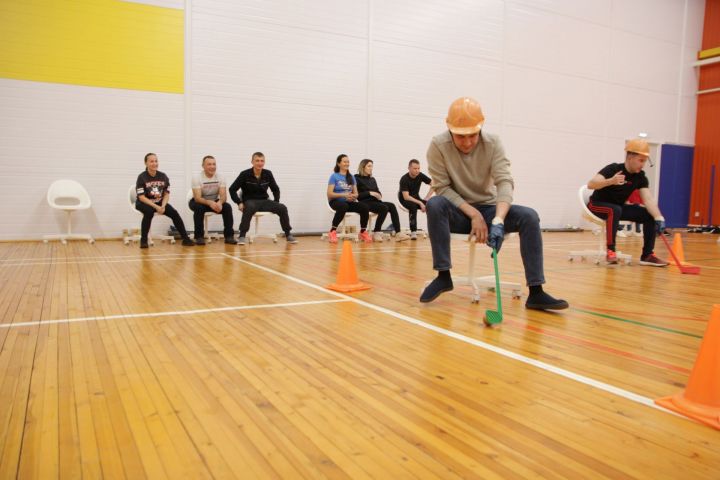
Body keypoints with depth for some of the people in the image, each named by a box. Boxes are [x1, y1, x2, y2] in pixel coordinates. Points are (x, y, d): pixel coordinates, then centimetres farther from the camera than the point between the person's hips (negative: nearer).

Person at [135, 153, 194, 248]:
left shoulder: (163, 176, 0)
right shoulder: (142, 177, -12)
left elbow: (166, 194, 3)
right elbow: (141, 197, -17)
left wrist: (163, 206, -15)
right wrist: (156, 207, -26)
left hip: (159, 202, 4)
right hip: (143, 203, -4)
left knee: (174, 213, -17)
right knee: (149, 212, -36)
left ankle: (185, 239, -12)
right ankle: (143, 240, -24)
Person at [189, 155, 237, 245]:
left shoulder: (220, 178, -11)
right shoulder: (197, 177, -21)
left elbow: (223, 196, -18)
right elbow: (197, 198, -29)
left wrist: (219, 202, -43)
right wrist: (209, 202, -49)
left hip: (214, 202, 3)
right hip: (198, 201, -3)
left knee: (227, 207, -24)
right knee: (199, 208, -37)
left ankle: (229, 236, -18)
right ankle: (199, 237, -25)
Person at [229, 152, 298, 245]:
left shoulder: (268, 174, 1)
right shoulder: (245, 174, -9)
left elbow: (276, 189, 15)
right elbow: (232, 189, -6)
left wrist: (276, 202, 3)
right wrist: (239, 203, -16)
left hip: (264, 201, 4)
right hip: (250, 201, -3)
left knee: (282, 208, -18)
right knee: (250, 208, -40)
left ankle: (288, 235, -5)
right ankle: (242, 236, -33)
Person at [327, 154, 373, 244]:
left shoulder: (351, 177, 13)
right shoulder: (334, 176, -2)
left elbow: (356, 193, 11)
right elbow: (329, 194, -11)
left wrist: (353, 196, -14)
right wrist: (344, 194, -23)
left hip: (349, 202, 5)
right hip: (336, 201, -4)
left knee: (365, 207, -24)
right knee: (343, 206, -41)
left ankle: (363, 233, -5)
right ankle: (332, 231, -25)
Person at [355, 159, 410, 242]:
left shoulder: (372, 179, 23)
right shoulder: (357, 178, 2)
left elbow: (378, 192, 22)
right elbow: (357, 195, -8)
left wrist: (379, 195, -1)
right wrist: (369, 193, -15)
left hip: (375, 201, 6)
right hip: (365, 203, -6)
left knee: (392, 206, -20)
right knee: (384, 208, -30)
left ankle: (398, 233, -29)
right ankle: (376, 233, -21)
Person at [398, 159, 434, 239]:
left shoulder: (420, 175, -10)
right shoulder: (404, 179, -23)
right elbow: (406, 197, -29)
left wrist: (427, 198, -10)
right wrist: (420, 203, -35)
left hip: (416, 197, 4)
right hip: (405, 199, -4)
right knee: (413, 206, -38)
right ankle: (413, 231, -35)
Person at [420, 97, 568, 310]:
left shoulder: (493, 143, -10)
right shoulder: (438, 145, -14)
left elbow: (504, 182, -20)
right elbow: (442, 188, -13)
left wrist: (498, 220, -38)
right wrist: (473, 214, -23)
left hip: (488, 208, 2)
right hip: (457, 212, -2)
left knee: (529, 216, -23)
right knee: (434, 204, -35)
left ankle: (536, 292, -20)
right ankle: (443, 276, -24)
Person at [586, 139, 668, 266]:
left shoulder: (640, 177, -5)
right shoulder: (613, 169, -21)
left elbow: (648, 199, -16)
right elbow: (591, 184, -35)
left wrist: (659, 217, -32)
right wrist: (610, 181, -53)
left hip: (618, 208, 6)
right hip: (597, 205, -6)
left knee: (650, 215, -8)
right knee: (615, 210, -38)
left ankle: (647, 255, -1)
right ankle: (610, 251, -30)